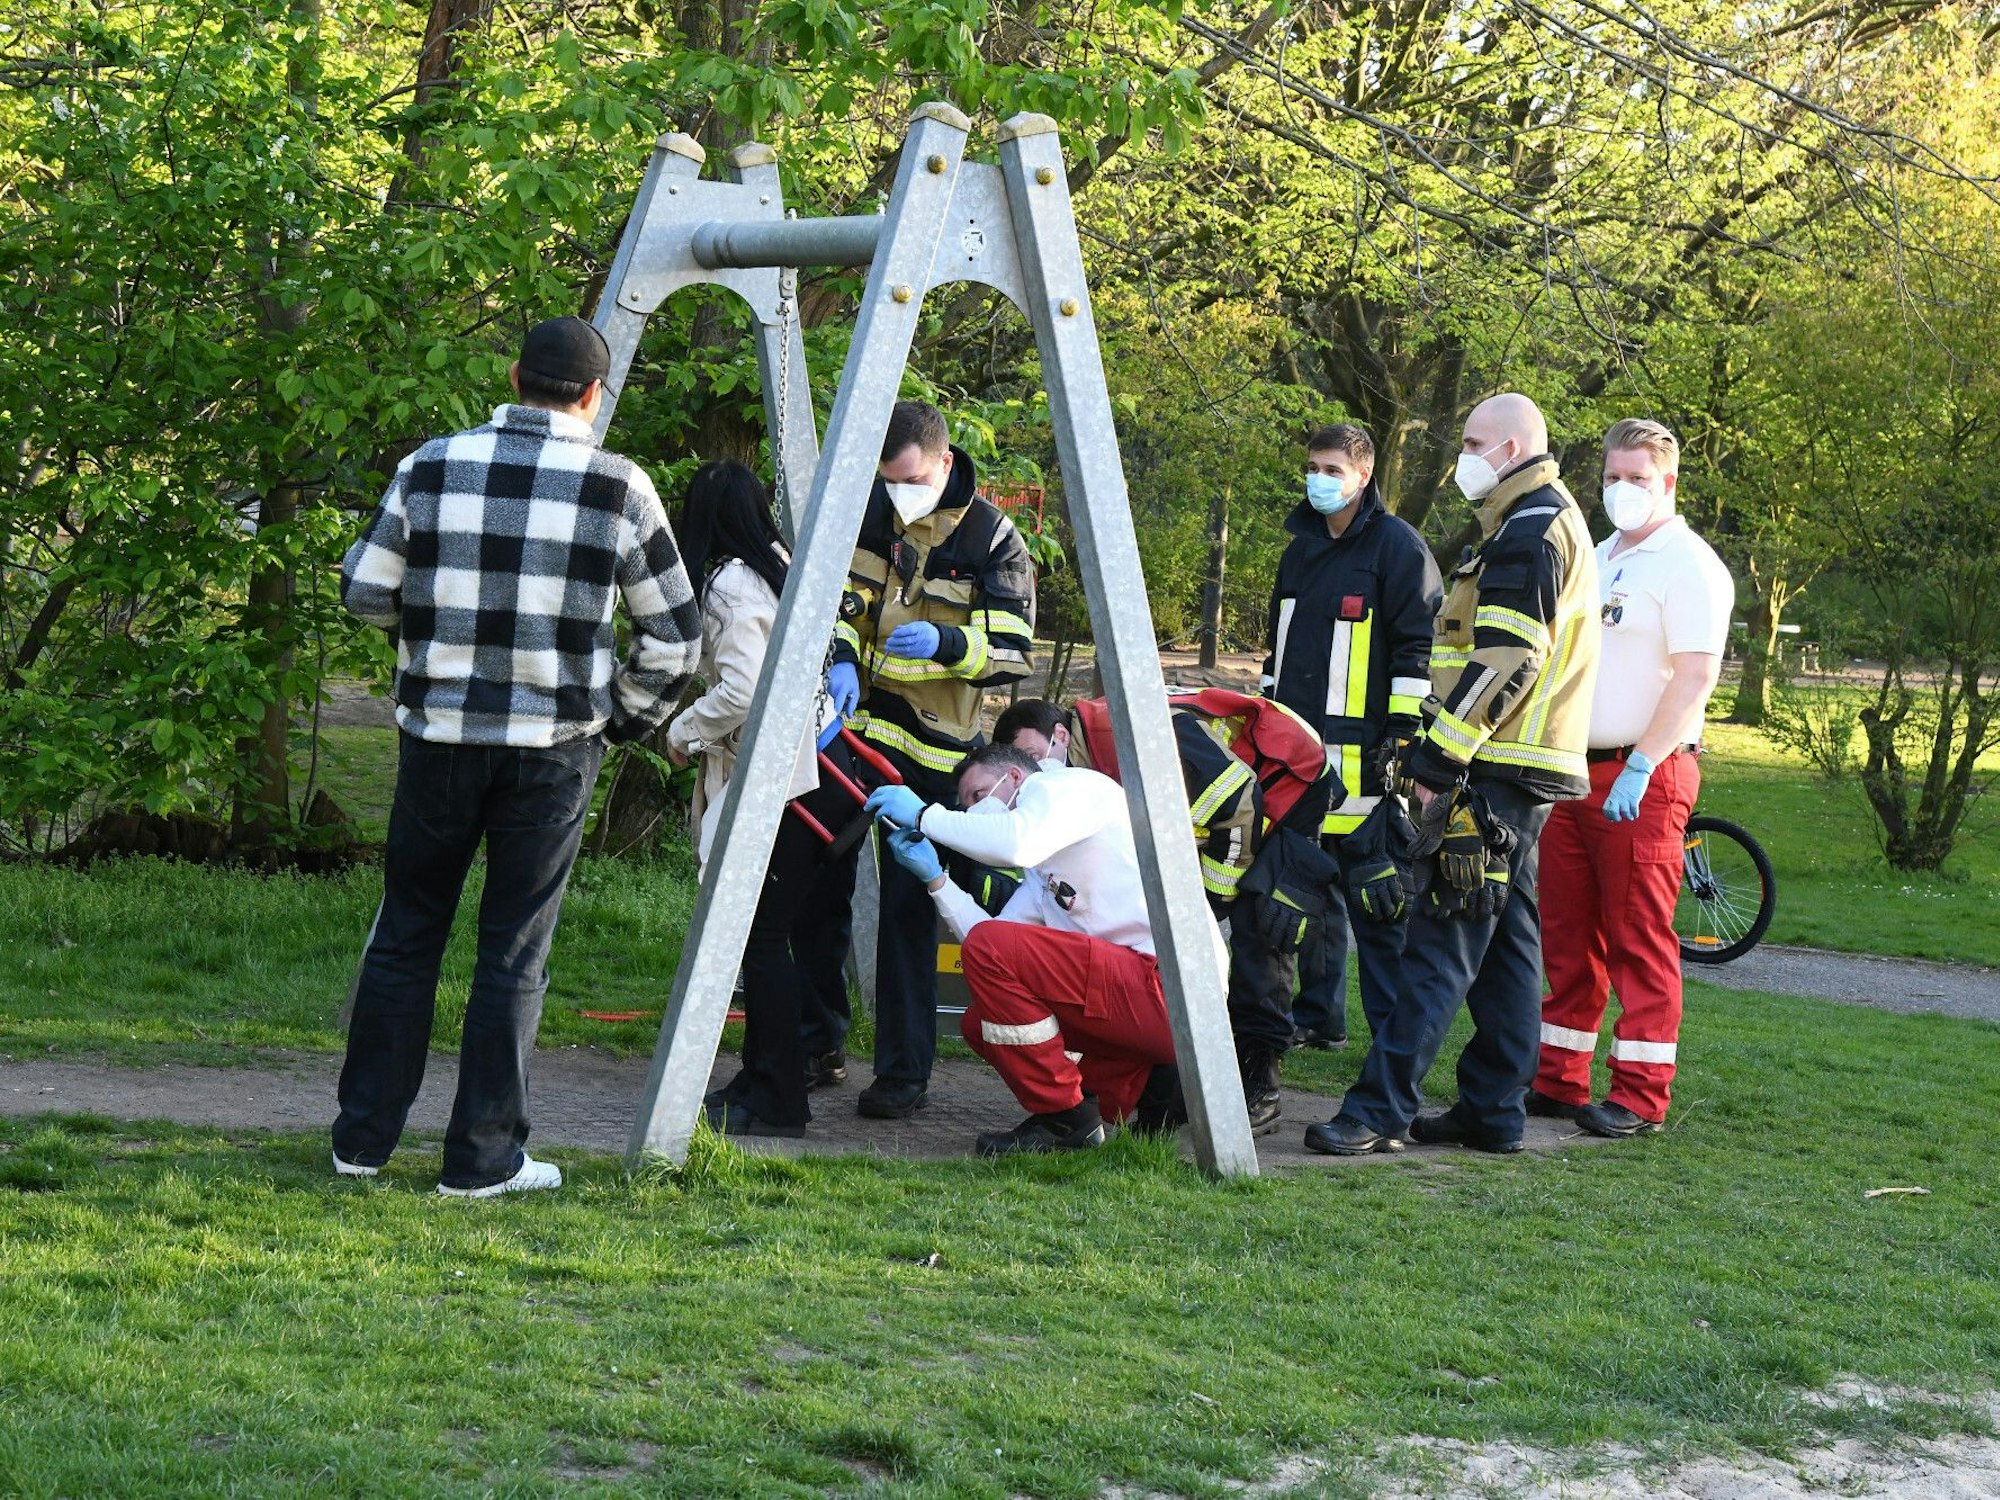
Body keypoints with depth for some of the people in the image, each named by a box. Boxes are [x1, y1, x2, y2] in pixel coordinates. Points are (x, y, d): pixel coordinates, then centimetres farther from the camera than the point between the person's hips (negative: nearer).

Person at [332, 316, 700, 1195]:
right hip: (554, 745, -2)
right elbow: (674, 636, 1)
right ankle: (483, 1157, 9)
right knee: (514, 950, 6)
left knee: (405, 931, 15)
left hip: (439, 731, 2)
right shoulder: (618, 488, -4)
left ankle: (363, 1137, 20)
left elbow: (365, 592, 5)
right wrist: (622, 719, 16)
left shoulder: (432, 466, -1)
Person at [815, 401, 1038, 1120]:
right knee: (817, 884, 5)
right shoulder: (867, 512, 2)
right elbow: (834, 598, 4)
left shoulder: (993, 539, -7)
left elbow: (1011, 649, -9)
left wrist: (944, 643, -28)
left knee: (910, 906, -3)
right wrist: (842, 660, -16)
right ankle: (813, 1043, 21)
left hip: (931, 744, -4)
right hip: (850, 722, 4)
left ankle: (904, 1071, 5)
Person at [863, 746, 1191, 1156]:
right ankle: (1138, 1089, 5)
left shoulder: (1067, 785, 2)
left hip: (1168, 985, -10)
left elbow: (1018, 843, -20)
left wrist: (924, 815, -8)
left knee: (990, 945, -18)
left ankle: (1064, 1119, -10)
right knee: (981, 1022, 12)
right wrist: (935, 878, 12)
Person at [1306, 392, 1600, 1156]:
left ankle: (1380, 1109, -14)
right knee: (1507, 943, 11)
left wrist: (1437, 757, -21)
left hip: (1495, 775, -11)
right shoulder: (1554, 523, 20)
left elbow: (1505, 661, -22)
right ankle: (1494, 1110, 15)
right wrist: (1447, 754, 21)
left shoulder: (1529, 529, -13)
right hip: (1525, 774, 11)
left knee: (1441, 942, -12)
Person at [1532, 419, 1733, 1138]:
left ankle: (1639, 1097, -3)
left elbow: (1695, 674, -16)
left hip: (1644, 779, -8)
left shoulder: (1688, 565, -8)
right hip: (1574, 771, 8)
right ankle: (1558, 1082, 14)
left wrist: (1640, 766, -21)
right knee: (1567, 937, 9)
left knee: (1640, 938, -6)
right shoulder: (1596, 560, 18)